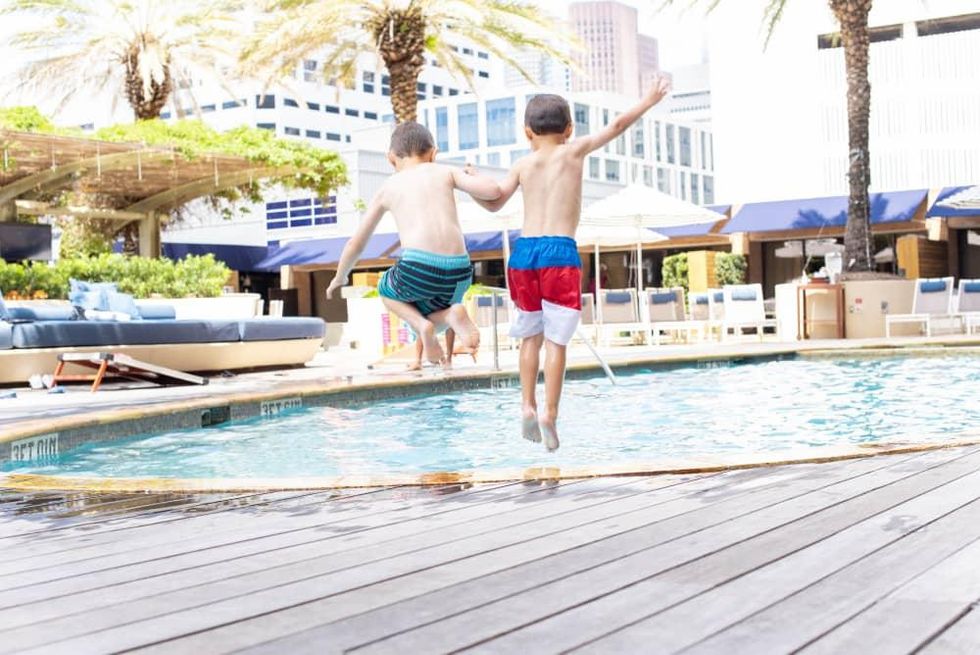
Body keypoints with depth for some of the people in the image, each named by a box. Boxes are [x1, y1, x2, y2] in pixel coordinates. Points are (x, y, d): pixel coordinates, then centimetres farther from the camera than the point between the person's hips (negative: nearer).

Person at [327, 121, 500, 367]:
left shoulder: (389, 186, 18)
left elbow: (356, 243, 26)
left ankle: (422, 325, 3)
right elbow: (493, 191, 3)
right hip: (459, 271, 2)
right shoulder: (445, 172, 16)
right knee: (429, 308, 31)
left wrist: (340, 277, 44)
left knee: (387, 291, 33)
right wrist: (473, 176, 27)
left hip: (418, 266, -2)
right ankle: (450, 314, -5)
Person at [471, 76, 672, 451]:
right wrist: (648, 101, 24)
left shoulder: (523, 164, 11)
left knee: (531, 336, 15)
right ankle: (549, 413, -8)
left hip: (524, 251, 3)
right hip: (560, 252, -3)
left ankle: (528, 406, 9)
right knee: (555, 339, -3)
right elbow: (617, 126, 13)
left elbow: (494, 203, 16)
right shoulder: (574, 151, 6)